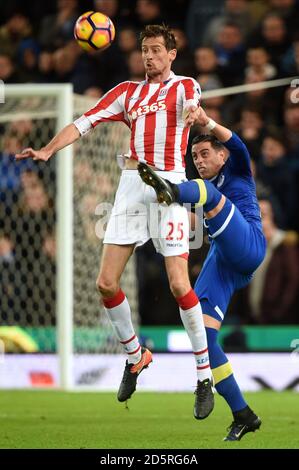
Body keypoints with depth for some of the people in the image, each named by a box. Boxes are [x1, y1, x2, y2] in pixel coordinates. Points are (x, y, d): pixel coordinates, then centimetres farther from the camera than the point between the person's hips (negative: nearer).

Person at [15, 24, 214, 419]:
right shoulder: (128, 91, 19)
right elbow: (86, 122, 10)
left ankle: (205, 377, -3)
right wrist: (48, 150, -7)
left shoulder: (183, 86, 6)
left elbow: (191, 104, -18)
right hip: (132, 183, 5)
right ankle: (135, 356, 21)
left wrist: (194, 112, -44)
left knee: (179, 284, -13)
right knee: (106, 283, -1)